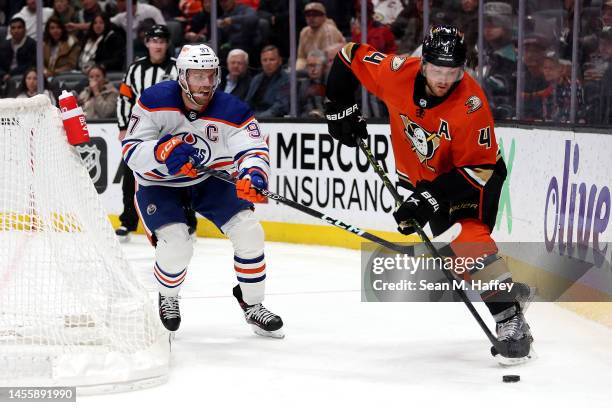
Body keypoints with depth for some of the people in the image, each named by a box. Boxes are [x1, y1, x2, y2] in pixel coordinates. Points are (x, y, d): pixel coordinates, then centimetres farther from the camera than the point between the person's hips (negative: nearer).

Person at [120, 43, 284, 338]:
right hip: (159, 184, -2)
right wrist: (164, 152, -44)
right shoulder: (155, 101, -23)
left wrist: (253, 175, -54)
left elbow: (254, 149, -30)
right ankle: (168, 298, 13)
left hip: (211, 179, 3)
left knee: (248, 232, -12)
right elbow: (131, 151, -24)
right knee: (177, 245, -22)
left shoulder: (232, 111, -22)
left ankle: (252, 305, 10)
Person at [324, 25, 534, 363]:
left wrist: (432, 197, -35)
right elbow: (351, 56, -6)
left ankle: (511, 320, -23)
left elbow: (478, 168, -28)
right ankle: (509, 291, 20)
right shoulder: (397, 74, -23)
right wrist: (340, 107, -5)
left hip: (475, 174, -5)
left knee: (469, 238, -25)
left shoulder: (471, 104, -33)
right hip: (422, 176, 5)